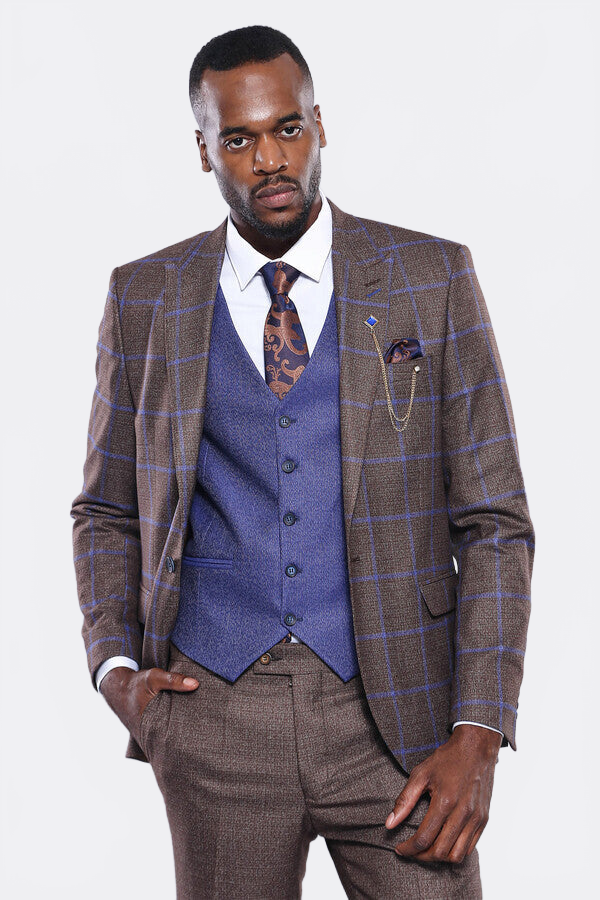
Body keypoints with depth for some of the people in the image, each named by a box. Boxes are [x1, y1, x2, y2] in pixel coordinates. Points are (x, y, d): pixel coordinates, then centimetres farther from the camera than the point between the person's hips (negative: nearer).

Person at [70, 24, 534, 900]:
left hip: (396, 711, -1)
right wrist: (116, 670, -1)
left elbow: (493, 520, 0)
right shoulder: (144, 300, 6)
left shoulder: (433, 279, 1)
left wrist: (478, 736, -8)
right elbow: (108, 511, 15)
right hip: (214, 708, 1)